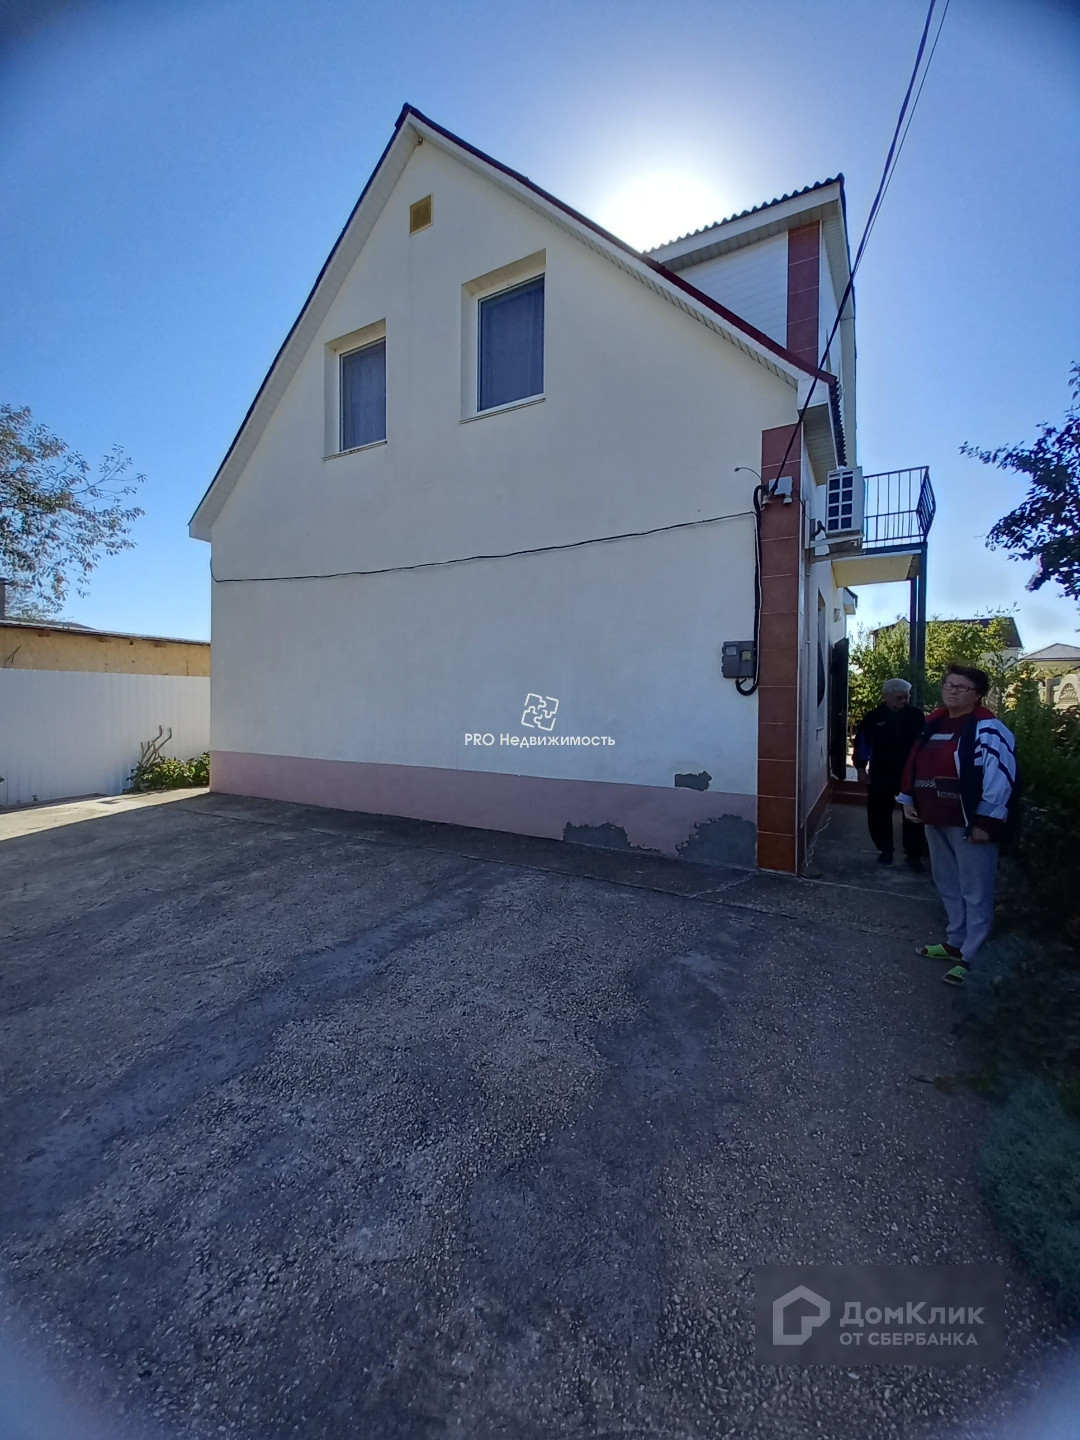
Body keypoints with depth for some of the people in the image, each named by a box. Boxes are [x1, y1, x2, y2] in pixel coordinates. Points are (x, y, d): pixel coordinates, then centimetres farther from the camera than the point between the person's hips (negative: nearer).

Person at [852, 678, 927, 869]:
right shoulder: (873, 717, -4)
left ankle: (913, 853, 18)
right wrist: (861, 768, -2)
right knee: (879, 813, 8)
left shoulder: (917, 716, 0)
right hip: (881, 775, 0)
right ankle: (885, 850, 24)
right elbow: (862, 743, 0)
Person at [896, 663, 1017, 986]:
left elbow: (1000, 778, -19)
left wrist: (985, 822, -20)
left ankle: (972, 958, 11)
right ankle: (955, 943, 34)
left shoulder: (988, 729, -14)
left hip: (969, 823, -8)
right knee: (948, 886, 19)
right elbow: (914, 763, 17)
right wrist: (908, 800, 14)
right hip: (936, 820, 9)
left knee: (975, 893, 2)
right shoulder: (932, 723, 11)